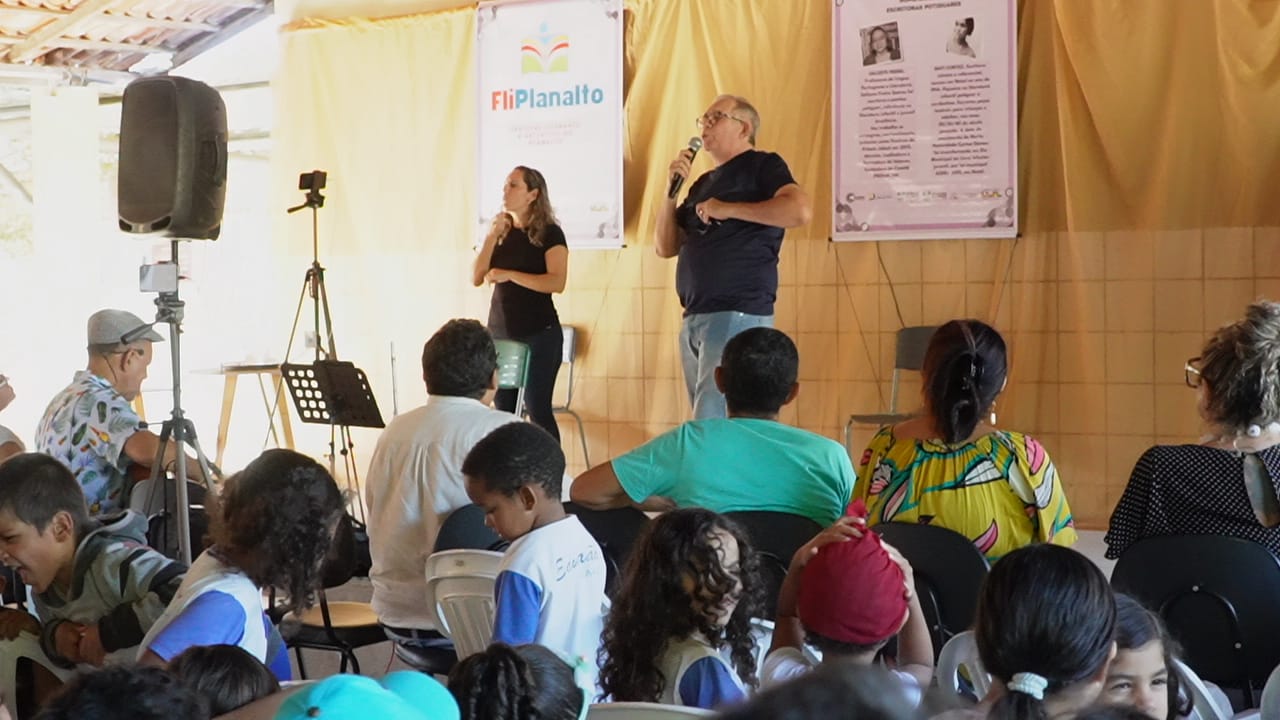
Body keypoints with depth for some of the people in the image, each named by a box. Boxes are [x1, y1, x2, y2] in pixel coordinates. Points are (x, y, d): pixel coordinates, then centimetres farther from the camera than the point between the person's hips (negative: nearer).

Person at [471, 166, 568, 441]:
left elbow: (557, 282, -18)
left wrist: (509, 275, -21)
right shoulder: (501, 231, 10)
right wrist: (492, 237, -7)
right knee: (503, 410, 7)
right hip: (499, 333, 6)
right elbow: (477, 278, 2)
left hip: (539, 334, -6)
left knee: (538, 409, -5)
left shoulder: (550, 233, -6)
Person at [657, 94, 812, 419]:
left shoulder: (762, 166, 0)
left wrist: (728, 209, -13)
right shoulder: (704, 183, 22)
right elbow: (666, 247, 18)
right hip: (693, 319, 8)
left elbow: (801, 210, -19)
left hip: (738, 314, -8)